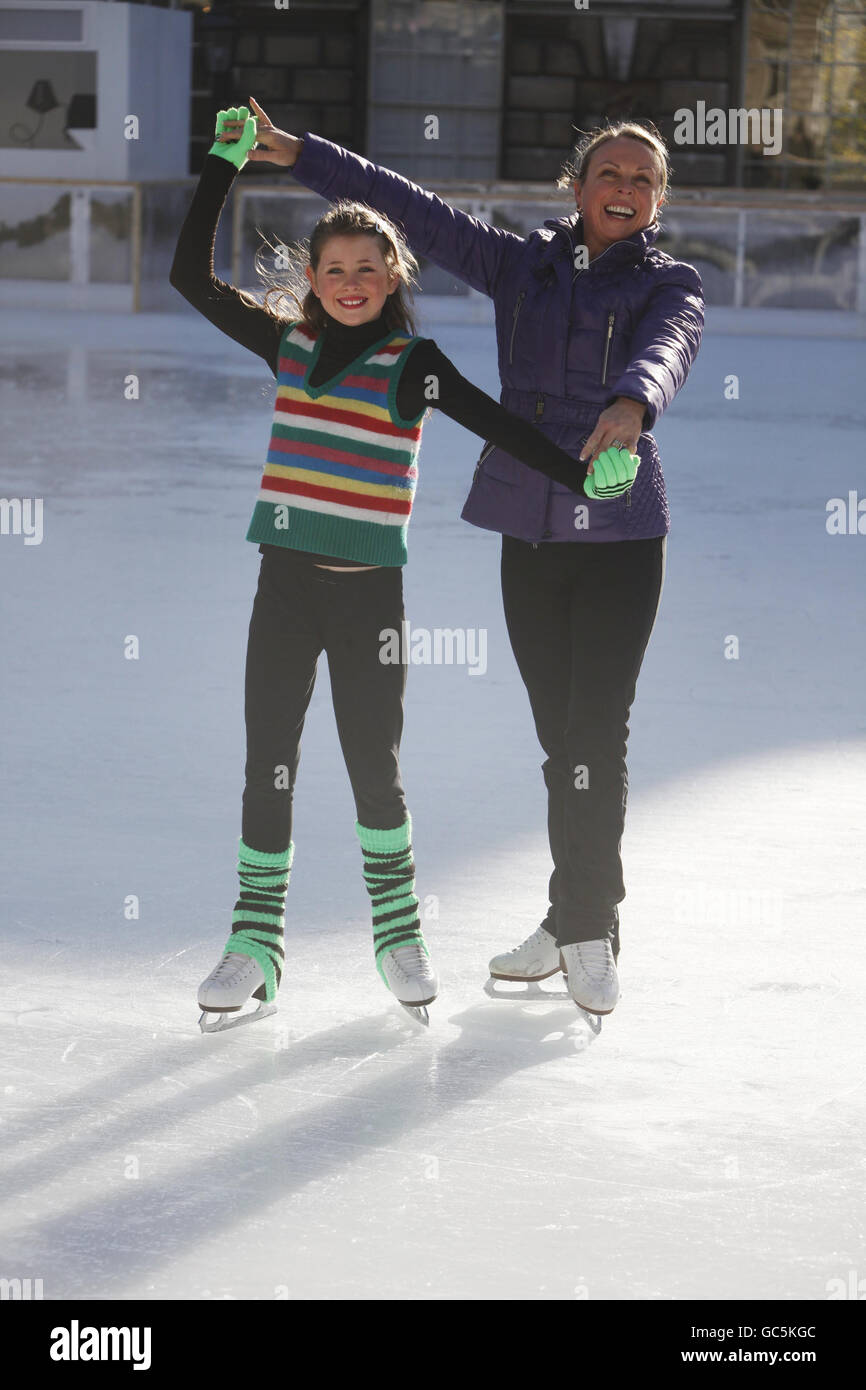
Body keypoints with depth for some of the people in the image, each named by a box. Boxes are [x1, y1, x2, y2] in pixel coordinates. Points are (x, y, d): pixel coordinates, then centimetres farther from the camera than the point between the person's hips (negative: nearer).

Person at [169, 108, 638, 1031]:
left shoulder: (412, 363, -2)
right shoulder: (287, 344, 7)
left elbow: (496, 425, -9)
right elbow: (191, 277, 7)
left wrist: (581, 474, -22)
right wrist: (225, 165, 3)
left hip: (371, 591, -2)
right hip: (286, 582, 2)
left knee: (375, 772, 3)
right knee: (267, 767, 4)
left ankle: (398, 933, 20)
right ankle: (255, 940, 12)